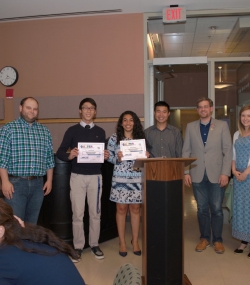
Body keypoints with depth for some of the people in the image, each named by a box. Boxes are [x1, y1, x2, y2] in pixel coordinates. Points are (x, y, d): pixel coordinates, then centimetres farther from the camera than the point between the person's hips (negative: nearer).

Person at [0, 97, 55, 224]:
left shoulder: (45, 131, 11)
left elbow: (49, 158, 12)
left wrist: (49, 180, 8)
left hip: (38, 184, 4)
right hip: (15, 183, -4)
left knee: (32, 222, 12)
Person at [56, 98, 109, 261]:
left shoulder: (100, 132, 9)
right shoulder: (72, 130, 2)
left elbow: (104, 153, 12)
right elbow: (60, 152, 0)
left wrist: (106, 156, -11)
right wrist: (69, 156, -20)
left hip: (95, 176, 2)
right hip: (77, 176, -1)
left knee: (95, 212, 7)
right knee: (78, 213, 2)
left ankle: (94, 245, 19)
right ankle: (78, 246, 14)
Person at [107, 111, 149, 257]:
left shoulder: (140, 137, 7)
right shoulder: (114, 138, 1)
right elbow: (109, 158, 1)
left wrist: (147, 156, -8)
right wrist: (117, 158, -18)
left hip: (137, 178, 2)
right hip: (120, 178, -2)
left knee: (135, 209, 7)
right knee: (121, 209, 5)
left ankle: (135, 241, 20)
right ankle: (122, 242, 17)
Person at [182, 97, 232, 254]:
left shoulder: (222, 125, 3)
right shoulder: (191, 126, 8)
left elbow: (228, 150, -1)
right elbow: (186, 151, 6)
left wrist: (225, 173, -9)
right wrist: (186, 172, -1)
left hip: (216, 174, -1)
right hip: (197, 174, 2)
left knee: (216, 209, 4)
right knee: (202, 209, 9)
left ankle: (218, 239, 19)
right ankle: (205, 238, 23)